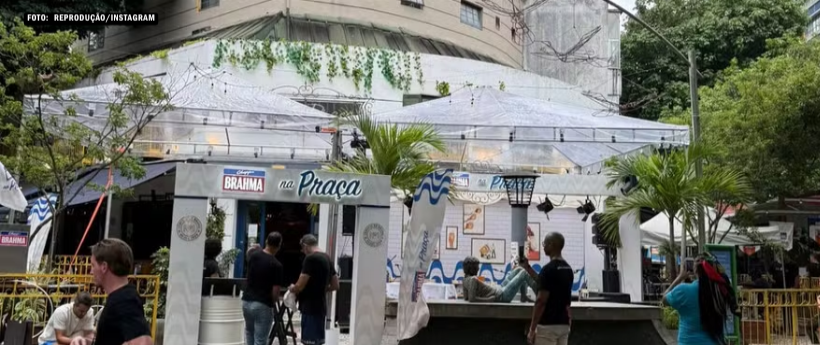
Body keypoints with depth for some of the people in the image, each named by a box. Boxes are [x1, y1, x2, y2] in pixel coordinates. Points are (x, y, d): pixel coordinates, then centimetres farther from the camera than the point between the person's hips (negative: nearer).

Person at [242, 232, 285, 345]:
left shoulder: (253, 255, 1)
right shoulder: (277, 265, -15)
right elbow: (275, 292, -15)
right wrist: (273, 300, 5)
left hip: (247, 302, 6)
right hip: (263, 305, -6)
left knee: (249, 332, 28)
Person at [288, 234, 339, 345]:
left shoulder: (310, 259, -15)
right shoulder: (327, 259, 11)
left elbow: (300, 286, -17)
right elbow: (335, 285, 16)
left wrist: (291, 289, 4)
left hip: (310, 308, -9)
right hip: (320, 306, 9)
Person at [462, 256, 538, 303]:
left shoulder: (465, 280, 0)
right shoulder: (473, 279, -26)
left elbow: (466, 298, 9)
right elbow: (471, 299, -37)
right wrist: (489, 299, -29)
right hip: (502, 296, -10)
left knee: (519, 269, 20)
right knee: (524, 272, 2)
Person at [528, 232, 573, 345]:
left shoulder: (548, 269, -18)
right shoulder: (568, 269, 10)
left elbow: (541, 302, -19)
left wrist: (532, 329, -14)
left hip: (547, 325, -9)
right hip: (563, 324, 9)